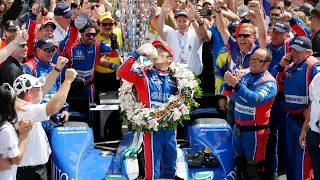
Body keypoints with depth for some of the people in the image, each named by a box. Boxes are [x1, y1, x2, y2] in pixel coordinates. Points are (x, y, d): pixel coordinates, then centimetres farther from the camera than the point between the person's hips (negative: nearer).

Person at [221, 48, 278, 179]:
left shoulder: (269, 83, -15)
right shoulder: (243, 73, 3)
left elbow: (255, 99, -31)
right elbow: (225, 92, 3)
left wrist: (236, 84, -36)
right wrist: (228, 83, -20)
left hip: (255, 131, -6)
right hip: (238, 128, 6)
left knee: (254, 166, 6)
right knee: (239, 161, 19)